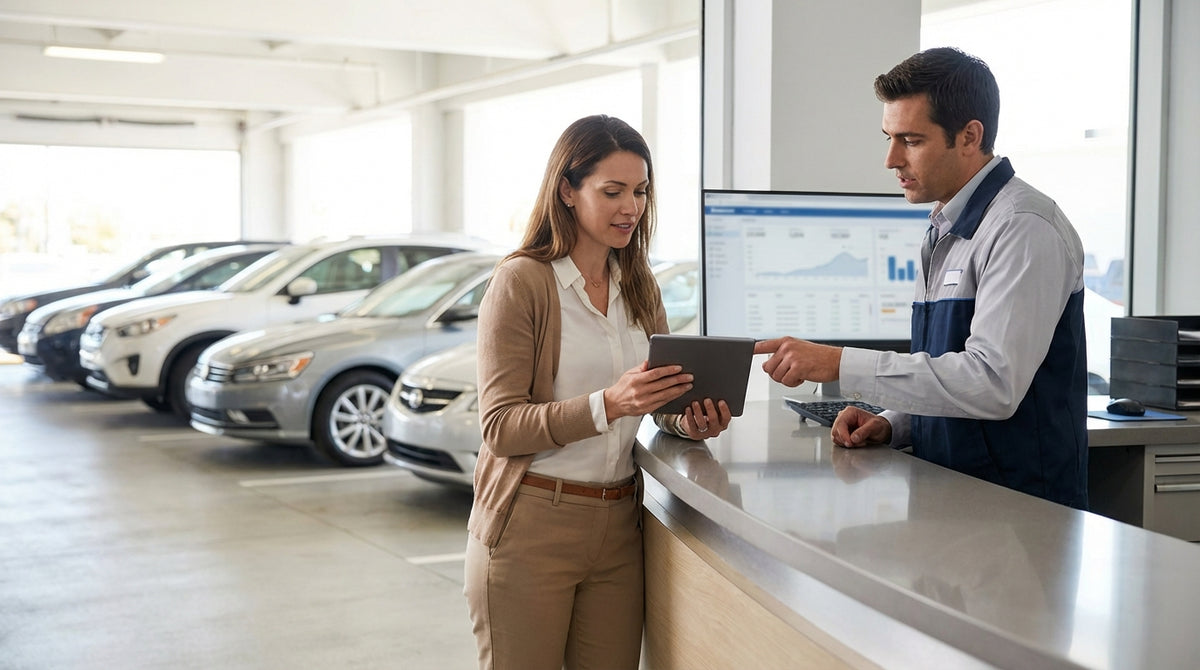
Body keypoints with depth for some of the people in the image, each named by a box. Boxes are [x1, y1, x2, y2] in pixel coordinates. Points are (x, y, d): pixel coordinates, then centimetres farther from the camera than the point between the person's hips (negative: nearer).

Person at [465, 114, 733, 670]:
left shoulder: (638, 286, 11)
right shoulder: (522, 281, -9)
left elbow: (668, 393, 15)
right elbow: (501, 426, -14)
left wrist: (691, 421, -9)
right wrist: (606, 405, -27)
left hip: (617, 525, 6)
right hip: (532, 525, -5)